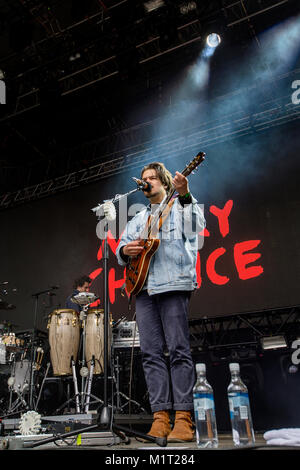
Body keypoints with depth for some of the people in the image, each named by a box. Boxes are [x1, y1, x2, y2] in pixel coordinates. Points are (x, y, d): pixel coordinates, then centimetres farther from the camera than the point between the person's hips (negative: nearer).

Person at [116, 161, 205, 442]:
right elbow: (121, 250, 23)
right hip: (143, 287, 6)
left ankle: (183, 418, -3)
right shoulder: (139, 218, 27)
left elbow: (196, 226, -10)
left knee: (178, 350, -8)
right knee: (151, 353, 1)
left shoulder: (179, 207, 12)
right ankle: (160, 416, 5)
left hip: (173, 285, -5)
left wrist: (185, 196, -23)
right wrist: (125, 250, -1)